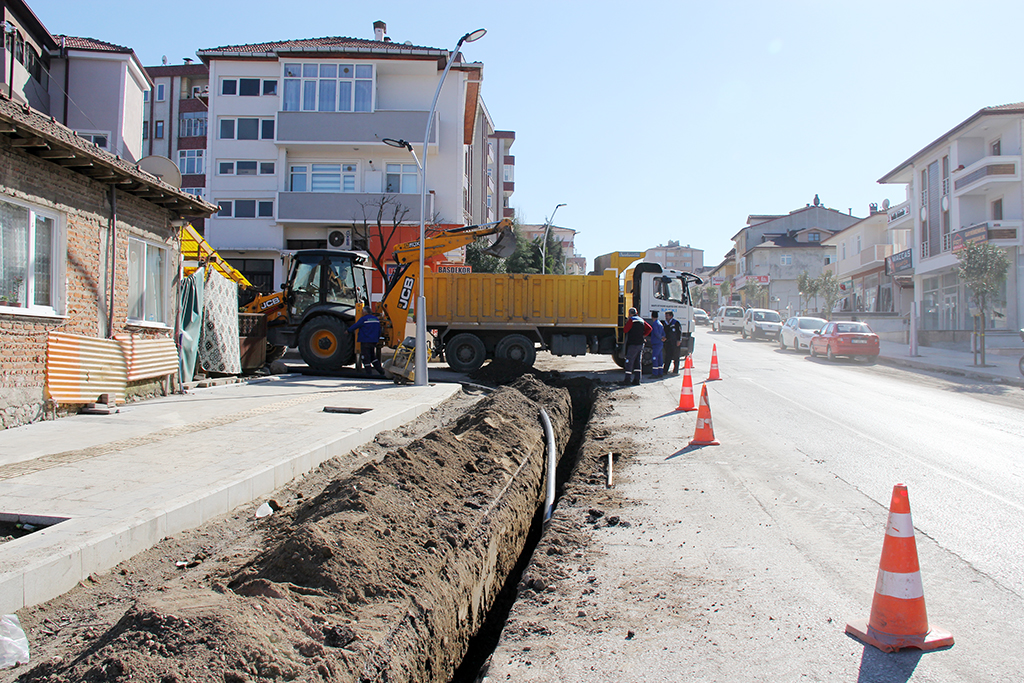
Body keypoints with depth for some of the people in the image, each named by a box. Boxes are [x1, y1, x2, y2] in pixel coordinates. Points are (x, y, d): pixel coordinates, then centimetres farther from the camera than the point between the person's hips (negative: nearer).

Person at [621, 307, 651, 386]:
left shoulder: (631, 320, -8)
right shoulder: (641, 320, 14)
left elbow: (625, 330, -13)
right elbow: (649, 328, 17)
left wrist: (624, 326, 7)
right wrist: (643, 335, 15)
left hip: (633, 344, -7)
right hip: (640, 344, 7)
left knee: (629, 361, -5)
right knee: (637, 362, 12)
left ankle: (628, 379, -7)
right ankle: (637, 379, 11)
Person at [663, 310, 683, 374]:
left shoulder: (676, 323, -5)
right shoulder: (666, 323, 15)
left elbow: (680, 332, -6)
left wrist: (679, 340, -12)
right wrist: (664, 338, 5)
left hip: (676, 343, -6)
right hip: (668, 343, 6)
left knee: (676, 358, -1)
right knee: (667, 357, 5)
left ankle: (675, 371, 4)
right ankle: (665, 371, 8)